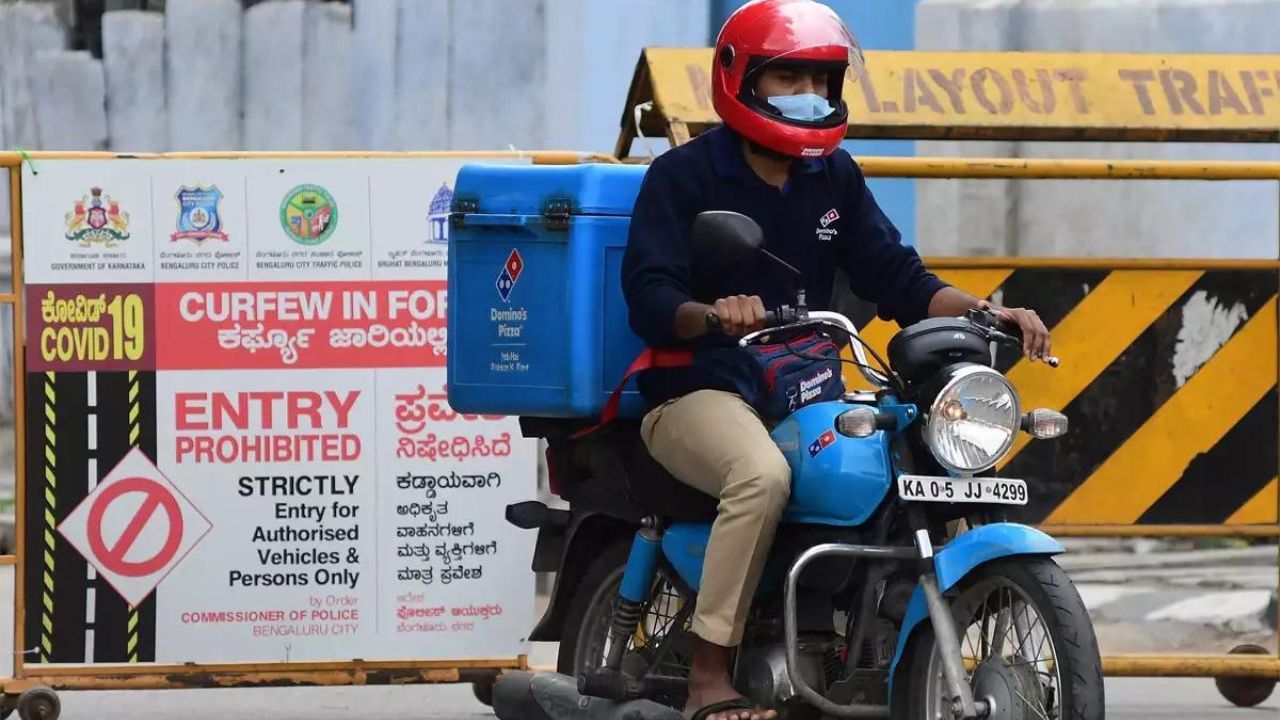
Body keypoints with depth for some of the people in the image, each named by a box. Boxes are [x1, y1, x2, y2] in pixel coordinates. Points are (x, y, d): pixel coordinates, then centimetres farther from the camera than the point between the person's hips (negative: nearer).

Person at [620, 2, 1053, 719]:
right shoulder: (683, 175, -4)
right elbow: (649, 298, -14)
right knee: (763, 474, -38)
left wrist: (986, 311, -10)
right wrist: (713, 314, -36)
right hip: (702, 390, -7)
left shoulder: (835, 178, 13)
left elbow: (897, 278, 8)